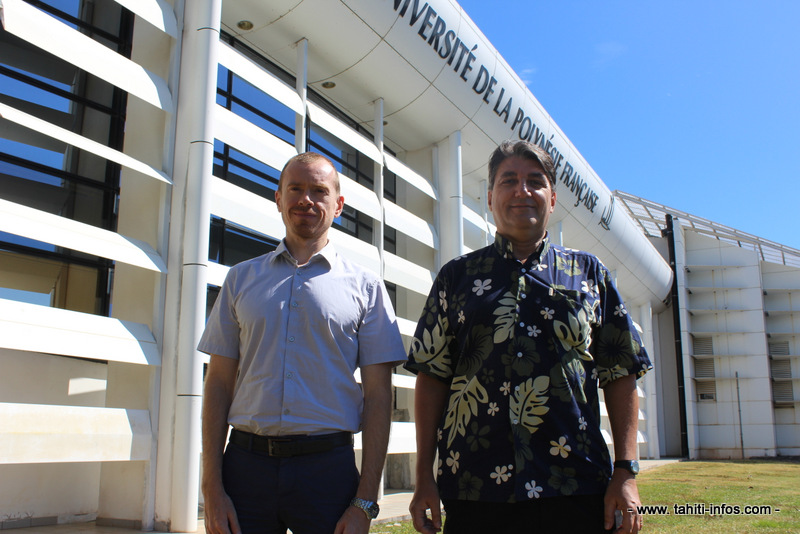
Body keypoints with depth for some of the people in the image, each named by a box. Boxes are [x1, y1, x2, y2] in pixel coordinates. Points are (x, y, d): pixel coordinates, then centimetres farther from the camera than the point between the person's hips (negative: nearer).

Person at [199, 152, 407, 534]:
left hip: (328, 468, -1)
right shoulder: (241, 279, 9)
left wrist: (365, 502, -6)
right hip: (245, 462, 2)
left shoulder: (365, 287, 3)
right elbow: (219, 384, 6)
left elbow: (377, 395, 0)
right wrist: (212, 488, -2)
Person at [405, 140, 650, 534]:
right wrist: (425, 476, 1)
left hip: (575, 489, 0)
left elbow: (619, 376, 7)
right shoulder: (457, 276, 9)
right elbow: (432, 377, 6)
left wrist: (626, 472, -1)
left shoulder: (589, 273, 10)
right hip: (474, 491, 0)